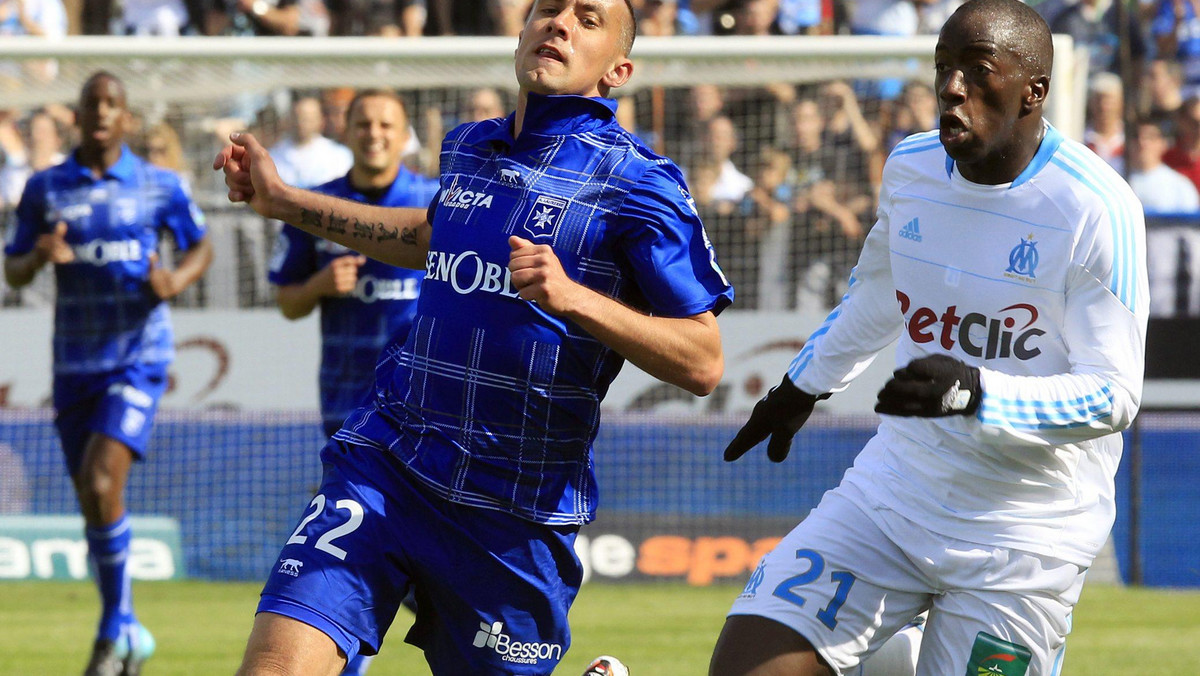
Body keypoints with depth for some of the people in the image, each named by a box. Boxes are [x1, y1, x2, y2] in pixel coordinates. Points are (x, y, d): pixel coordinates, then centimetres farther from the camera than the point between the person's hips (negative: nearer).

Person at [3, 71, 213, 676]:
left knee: (101, 483, -19)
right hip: (74, 363, 3)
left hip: (138, 357, -3)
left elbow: (201, 246, 13)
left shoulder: (158, 187, 0)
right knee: (93, 504, 7)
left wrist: (178, 279, -9)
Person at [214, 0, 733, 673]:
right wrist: (283, 199, 35)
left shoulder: (635, 181, -6)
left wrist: (573, 297, -24)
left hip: (518, 510, -3)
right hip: (384, 466, 4)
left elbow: (703, 362, -11)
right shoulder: (469, 148, 11)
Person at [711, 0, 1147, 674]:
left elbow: (1114, 396, -18)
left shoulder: (1097, 209, -16)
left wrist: (976, 392, -32)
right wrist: (802, 387, 37)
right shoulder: (910, 169, 3)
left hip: (1025, 535, -4)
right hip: (894, 489, 4)